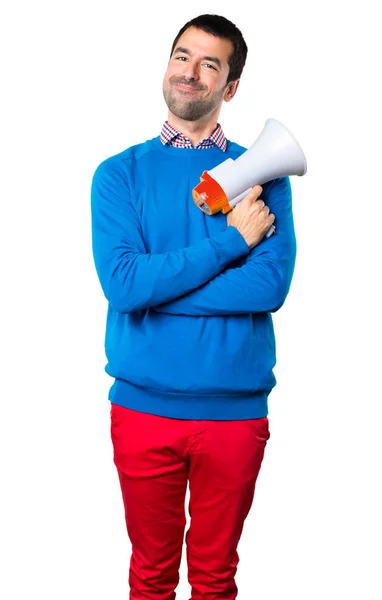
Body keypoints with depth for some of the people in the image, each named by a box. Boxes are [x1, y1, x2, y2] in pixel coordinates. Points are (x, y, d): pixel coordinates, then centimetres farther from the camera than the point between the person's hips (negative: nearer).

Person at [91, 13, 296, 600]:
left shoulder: (263, 175, 1)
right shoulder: (120, 173, 1)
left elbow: (271, 285, -14)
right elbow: (122, 283, -15)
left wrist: (155, 287, -15)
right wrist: (230, 240, -14)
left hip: (236, 411, 0)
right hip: (142, 409, 0)